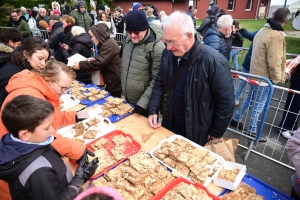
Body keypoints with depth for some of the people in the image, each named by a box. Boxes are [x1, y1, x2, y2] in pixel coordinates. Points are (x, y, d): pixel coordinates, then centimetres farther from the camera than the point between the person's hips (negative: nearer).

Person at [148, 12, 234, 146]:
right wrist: (153, 110, -2)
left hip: (197, 135, -5)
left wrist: (216, 134, -8)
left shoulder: (214, 61, -24)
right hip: (170, 127, 5)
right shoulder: (167, 55, -6)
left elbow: (226, 102, -16)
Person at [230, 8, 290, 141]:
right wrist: (276, 79, -9)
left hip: (255, 72, 9)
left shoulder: (263, 30, 5)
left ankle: (236, 120, 32)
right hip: (264, 77, -9)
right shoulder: (276, 36, -22)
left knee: (250, 99, 21)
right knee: (258, 105, 3)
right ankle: (251, 131, 17)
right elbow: (274, 62, -22)